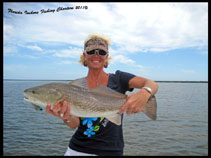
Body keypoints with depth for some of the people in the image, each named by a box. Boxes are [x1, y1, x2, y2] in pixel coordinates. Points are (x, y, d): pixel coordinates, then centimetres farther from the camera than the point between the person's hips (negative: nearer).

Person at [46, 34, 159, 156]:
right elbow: (75, 124, -11)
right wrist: (66, 117, -34)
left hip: (111, 151, -1)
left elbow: (153, 85, -15)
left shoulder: (118, 79, -6)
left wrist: (144, 93, -37)